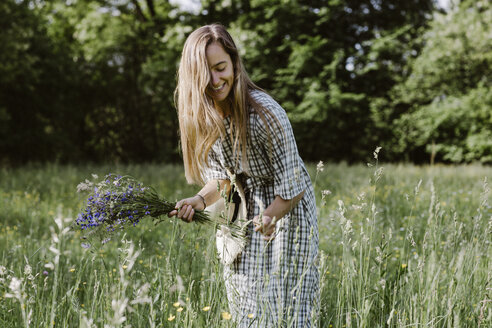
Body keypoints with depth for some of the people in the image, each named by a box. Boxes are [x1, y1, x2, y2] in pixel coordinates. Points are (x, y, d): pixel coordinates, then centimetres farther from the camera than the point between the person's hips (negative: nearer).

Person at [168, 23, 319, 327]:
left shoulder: (264, 111, -28)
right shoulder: (201, 114, -8)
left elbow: (291, 186, -22)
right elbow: (223, 175, 1)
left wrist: (269, 218, -36)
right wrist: (200, 200, -18)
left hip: (287, 211, -6)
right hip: (244, 214, 6)